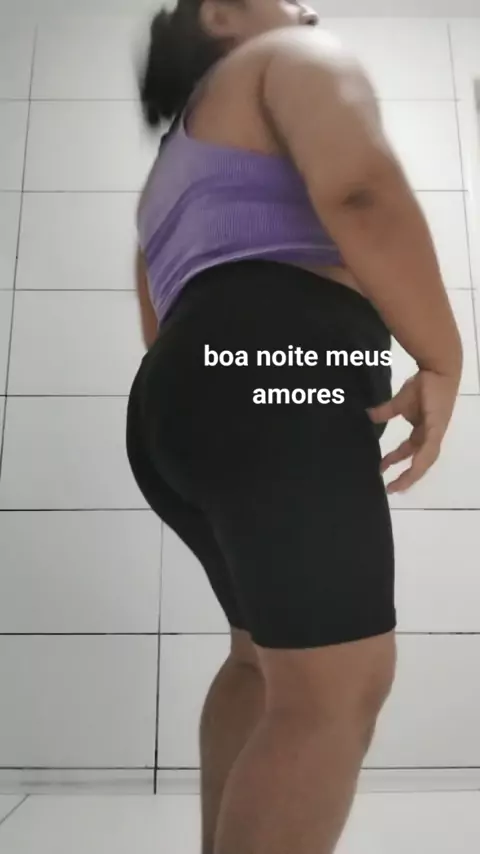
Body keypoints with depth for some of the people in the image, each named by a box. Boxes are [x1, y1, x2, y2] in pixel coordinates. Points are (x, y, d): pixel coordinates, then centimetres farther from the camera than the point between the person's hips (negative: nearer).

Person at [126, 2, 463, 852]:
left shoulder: (171, 167, 35)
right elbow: (361, 191, -10)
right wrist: (441, 359, -8)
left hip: (177, 400, 10)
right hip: (271, 377, -9)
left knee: (271, 657, 18)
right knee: (337, 687, -11)